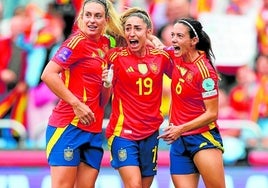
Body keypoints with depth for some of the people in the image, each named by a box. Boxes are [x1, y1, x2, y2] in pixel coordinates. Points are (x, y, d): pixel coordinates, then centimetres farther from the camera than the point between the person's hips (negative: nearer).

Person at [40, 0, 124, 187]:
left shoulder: (105, 43, 12)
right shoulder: (78, 40, -9)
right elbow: (48, 74, -17)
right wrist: (76, 104, -16)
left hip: (94, 130, 8)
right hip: (69, 125, -7)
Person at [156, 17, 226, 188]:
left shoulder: (204, 70, -14)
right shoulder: (177, 57, 5)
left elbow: (212, 114, -14)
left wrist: (181, 129, -19)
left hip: (203, 137, -6)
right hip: (179, 140, 6)